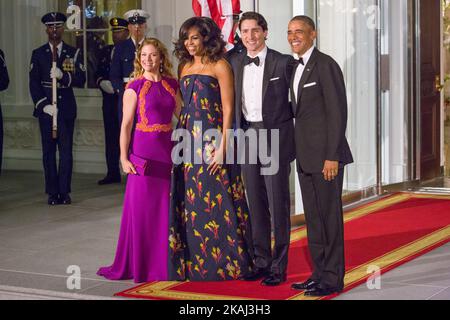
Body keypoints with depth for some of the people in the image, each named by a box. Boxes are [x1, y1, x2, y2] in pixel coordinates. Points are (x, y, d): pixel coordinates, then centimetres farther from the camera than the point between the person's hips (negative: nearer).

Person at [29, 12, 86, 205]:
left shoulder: (73, 53, 8)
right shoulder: (38, 54, 7)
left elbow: (81, 80, -1)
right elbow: (34, 84, 2)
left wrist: (63, 76, -18)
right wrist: (44, 105, -10)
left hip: (67, 108, 0)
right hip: (46, 108, 0)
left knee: (66, 150, -1)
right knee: (49, 151, 2)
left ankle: (64, 191, 5)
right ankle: (52, 192, 7)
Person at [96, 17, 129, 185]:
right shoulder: (105, 51, 16)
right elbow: (98, 73, 18)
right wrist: (102, 82, -3)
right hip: (109, 100, 6)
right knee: (111, 137, 9)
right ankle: (113, 173, 15)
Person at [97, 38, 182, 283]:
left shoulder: (171, 85, 8)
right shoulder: (134, 87, -3)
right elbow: (126, 125, -5)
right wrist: (124, 158, -10)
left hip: (168, 151, 4)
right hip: (143, 151, -4)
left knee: (165, 207, 7)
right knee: (141, 207, 0)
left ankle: (164, 262, 17)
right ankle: (138, 264, 11)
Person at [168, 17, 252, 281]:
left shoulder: (220, 66, -5)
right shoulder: (186, 67, 14)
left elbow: (228, 109, -9)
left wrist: (222, 148, -16)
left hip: (212, 140, -6)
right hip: (188, 140, 6)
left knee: (215, 203, -4)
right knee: (188, 204, 7)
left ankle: (222, 264, 4)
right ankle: (193, 263, 14)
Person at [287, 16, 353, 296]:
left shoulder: (326, 65, -11)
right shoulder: (297, 68, 16)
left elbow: (338, 112, -15)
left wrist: (332, 156, -19)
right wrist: (299, 153, 13)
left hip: (325, 155, -9)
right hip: (306, 157, 9)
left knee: (329, 216, -3)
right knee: (313, 218, 12)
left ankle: (333, 278, 5)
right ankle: (319, 273, 20)